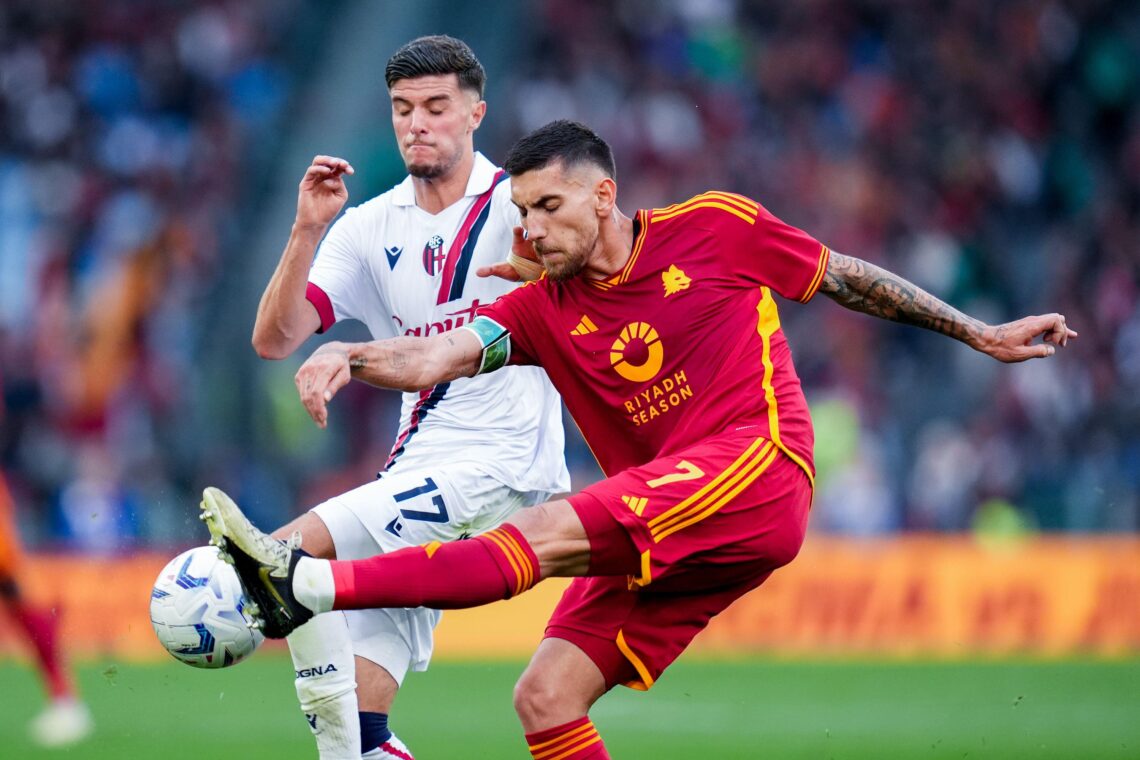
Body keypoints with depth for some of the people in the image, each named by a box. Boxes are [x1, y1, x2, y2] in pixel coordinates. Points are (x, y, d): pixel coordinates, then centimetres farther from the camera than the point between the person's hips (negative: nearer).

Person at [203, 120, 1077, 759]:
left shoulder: (716, 229, 4)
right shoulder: (545, 311, 11)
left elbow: (847, 278, 15)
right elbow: (442, 355, -5)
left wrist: (981, 334, 20)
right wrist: (346, 356, -25)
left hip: (757, 476, -6)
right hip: (660, 534, 6)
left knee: (550, 532, -25)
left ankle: (314, 587, -36)